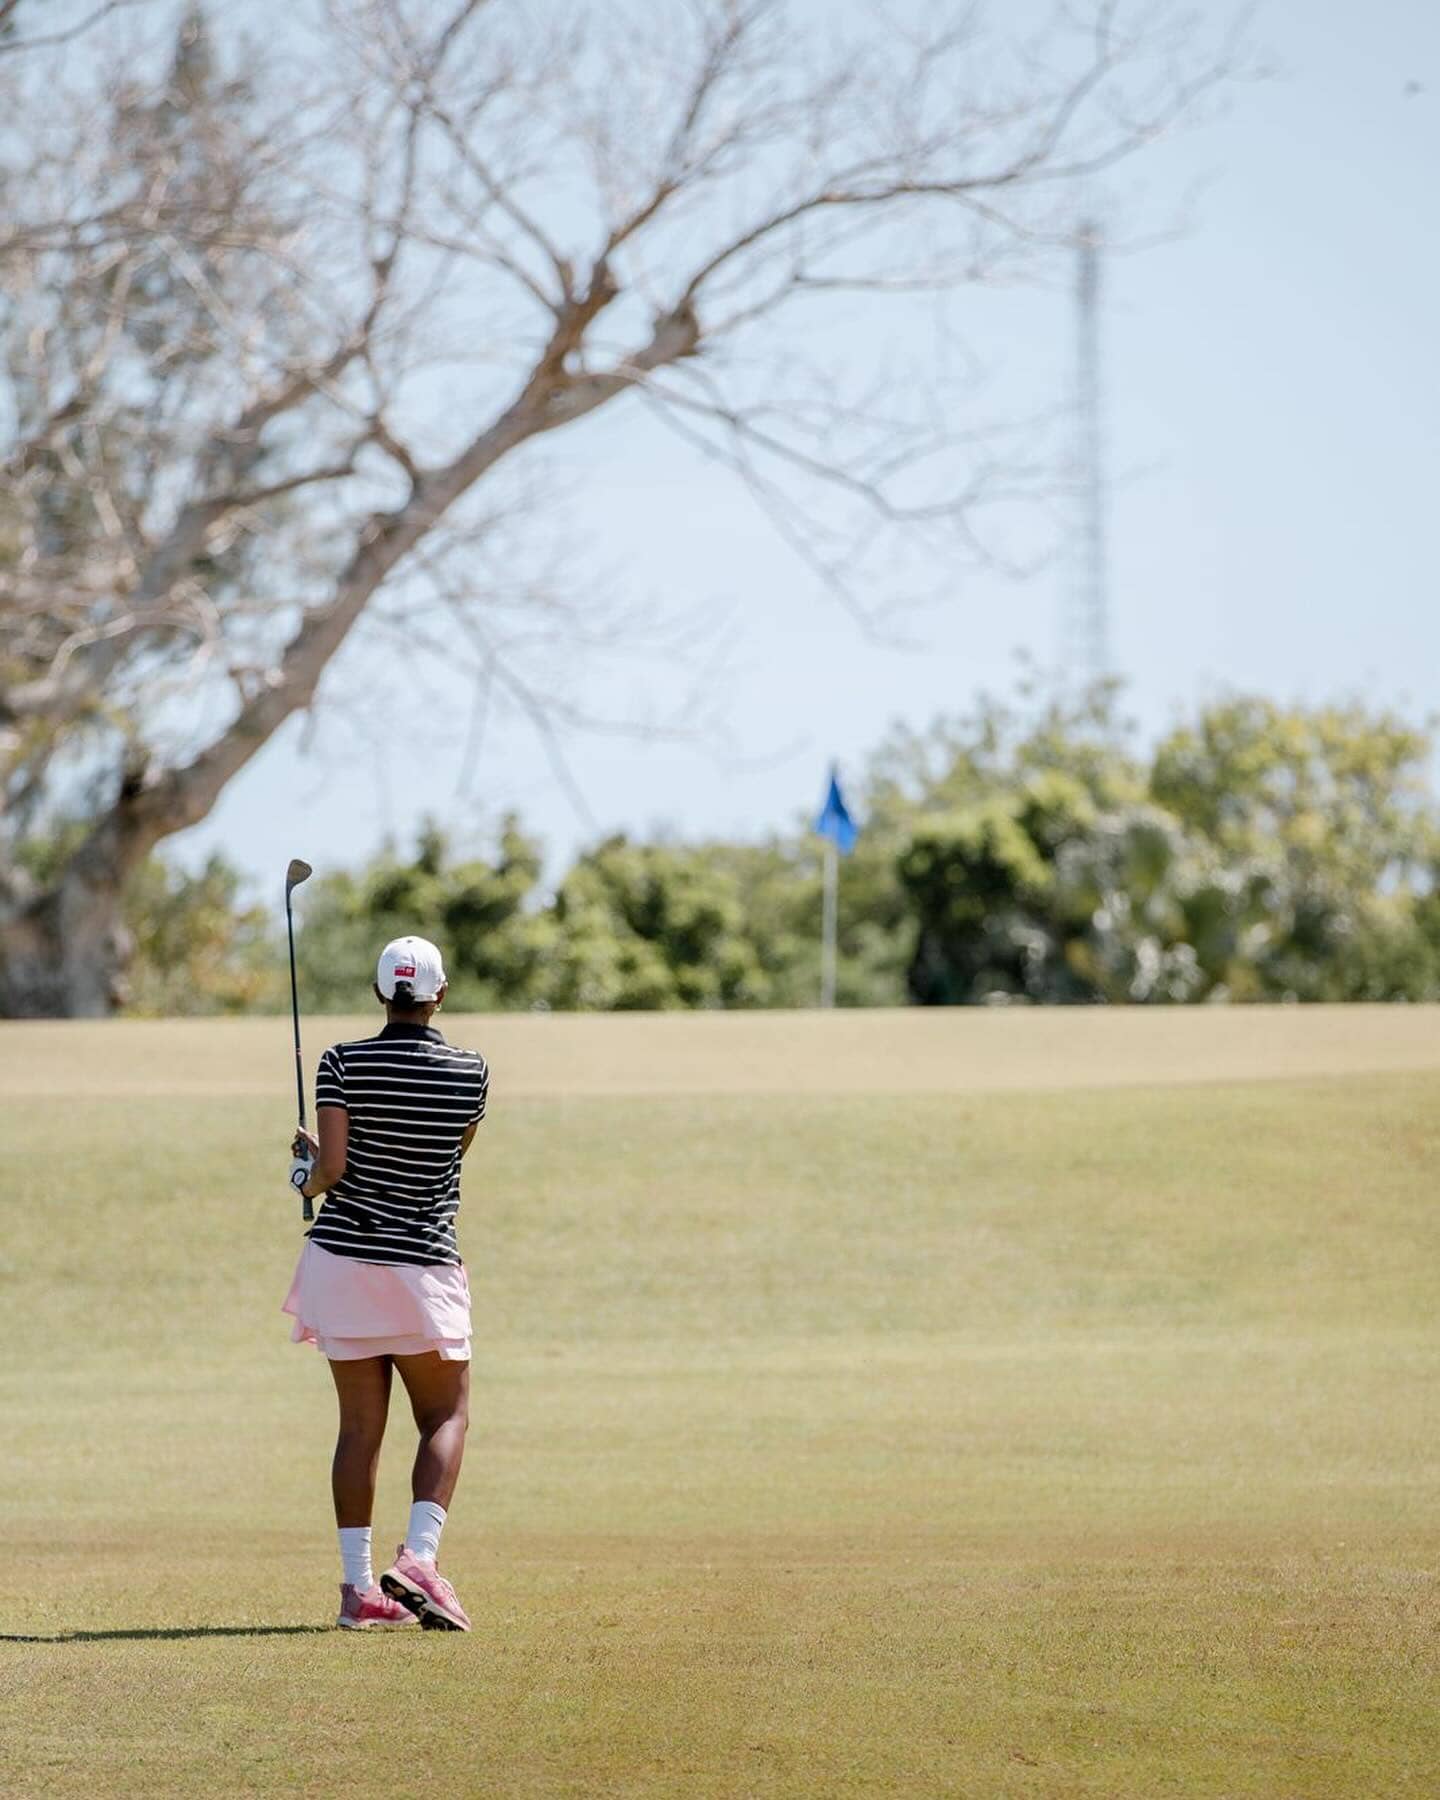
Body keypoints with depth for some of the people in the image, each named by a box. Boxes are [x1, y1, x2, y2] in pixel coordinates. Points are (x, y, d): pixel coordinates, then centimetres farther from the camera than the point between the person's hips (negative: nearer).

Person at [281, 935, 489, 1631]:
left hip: (343, 1257, 2)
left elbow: (332, 1166, -11)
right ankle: (418, 1556, -15)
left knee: (359, 1426, 6)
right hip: (423, 1262, -2)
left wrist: (307, 1175, 11)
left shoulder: (343, 1064, -6)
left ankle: (358, 1586, 4)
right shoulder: (470, 1073, -3)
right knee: (447, 1417, 6)